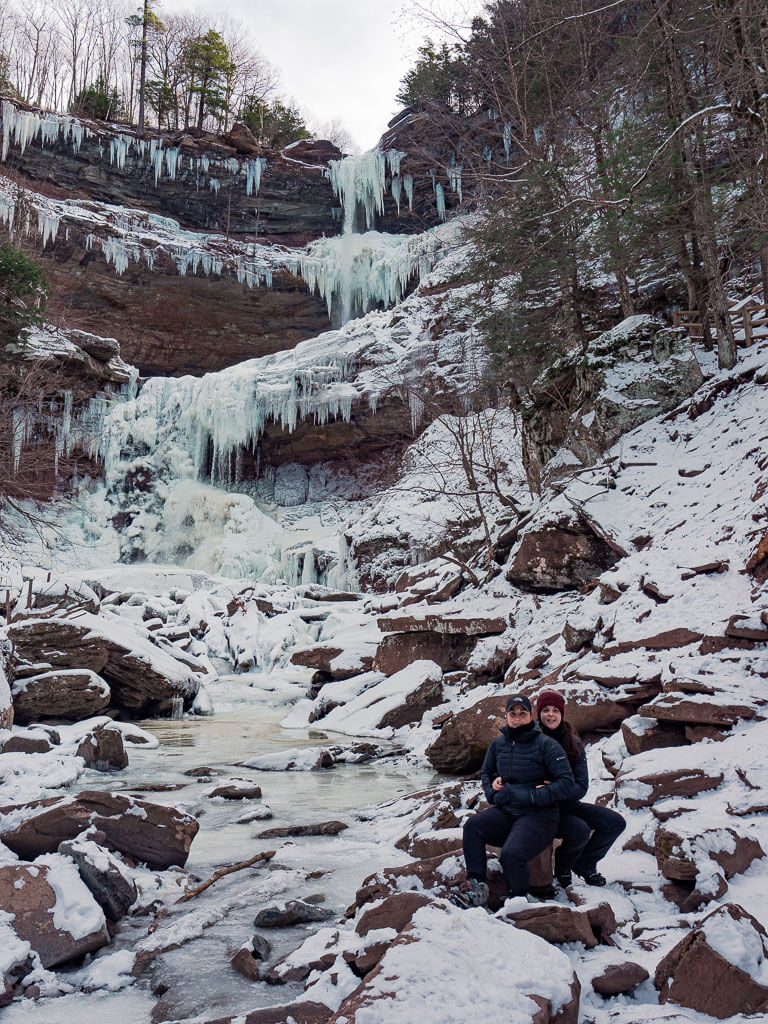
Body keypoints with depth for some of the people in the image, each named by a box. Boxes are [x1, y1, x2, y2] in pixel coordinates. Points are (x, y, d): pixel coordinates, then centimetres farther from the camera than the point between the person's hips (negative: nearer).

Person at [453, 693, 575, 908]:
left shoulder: (546, 745, -7)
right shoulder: (498, 744, 10)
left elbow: (567, 784, -12)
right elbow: (486, 773, 27)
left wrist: (533, 796, -19)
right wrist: (492, 792, 5)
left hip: (539, 815, -5)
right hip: (506, 812, 5)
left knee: (511, 854, -28)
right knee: (473, 826, -22)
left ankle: (519, 898, 1)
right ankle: (477, 887, -17)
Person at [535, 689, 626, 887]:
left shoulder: (574, 744, 4)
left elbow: (582, 785, -5)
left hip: (568, 803, 6)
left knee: (616, 822, -7)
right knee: (580, 830, -30)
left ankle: (585, 864, 15)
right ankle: (562, 866, 3)